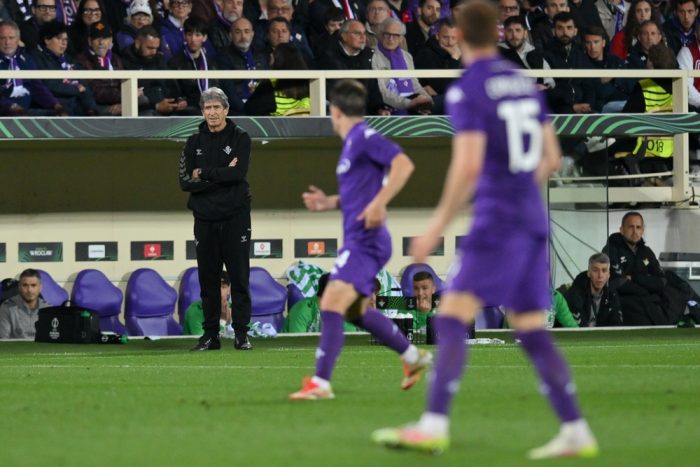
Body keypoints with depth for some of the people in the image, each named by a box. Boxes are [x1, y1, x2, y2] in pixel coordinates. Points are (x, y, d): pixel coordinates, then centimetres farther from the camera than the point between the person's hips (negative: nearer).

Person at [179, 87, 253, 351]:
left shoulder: (240, 138, 0)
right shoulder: (194, 143, 8)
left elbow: (238, 173, -16)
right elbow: (185, 182, -2)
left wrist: (203, 173, -12)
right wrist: (221, 175, -13)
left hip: (235, 217, -3)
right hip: (205, 219, 3)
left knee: (239, 277, -2)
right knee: (208, 279, 5)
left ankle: (241, 334, 2)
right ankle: (210, 335, 10)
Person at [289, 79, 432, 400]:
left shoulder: (364, 138, -11)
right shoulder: (351, 144, 18)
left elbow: (403, 164, -23)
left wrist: (379, 204, -29)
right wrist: (328, 202, 17)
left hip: (365, 241, -11)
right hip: (357, 241, 11)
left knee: (332, 304, -19)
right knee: (356, 311, 23)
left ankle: (320, 383, -24)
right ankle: (413, 357, 35)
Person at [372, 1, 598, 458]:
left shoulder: (467, 91, -9)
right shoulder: (525, 83, 13)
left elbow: (468, 166, -18)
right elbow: (551, 157, 18)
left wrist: (437, 228, -12)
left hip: (497, 220, -7)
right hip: (533, 219, 7)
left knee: (452, 318, -12)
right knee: (532, 332, 11)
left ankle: (434, 425, -25)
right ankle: (576, 434, 7)